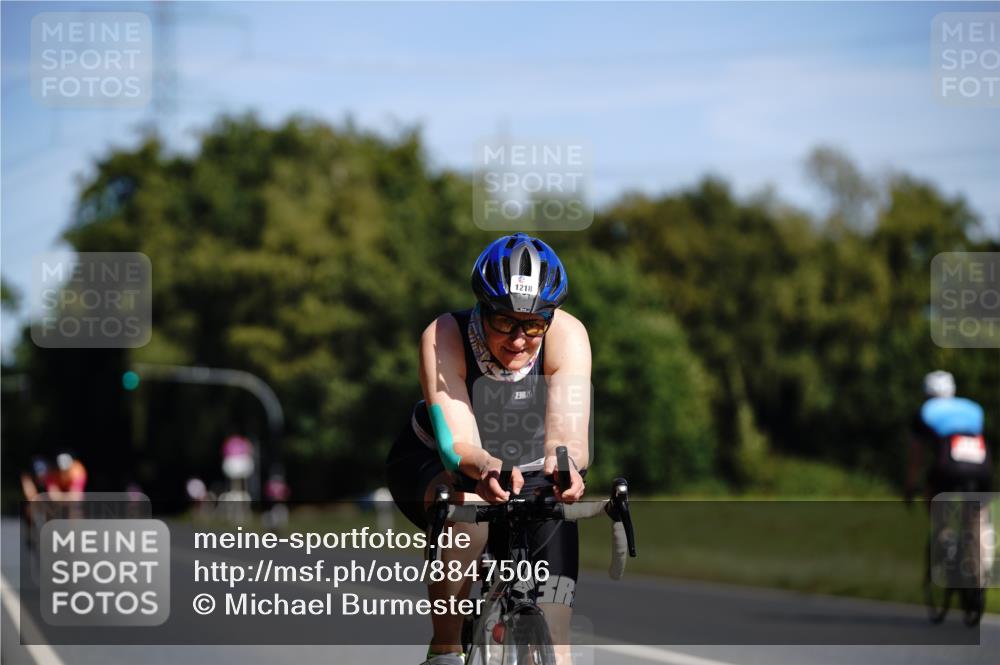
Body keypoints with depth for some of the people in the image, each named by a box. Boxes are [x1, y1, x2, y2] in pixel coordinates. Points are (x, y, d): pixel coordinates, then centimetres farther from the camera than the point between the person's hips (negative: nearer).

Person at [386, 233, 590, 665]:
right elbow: (457, 444, -37)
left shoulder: (567, 335, -26)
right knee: (466, 511, -37)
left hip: (530, 474, 2)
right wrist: (486, 468, -60)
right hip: (432, 466, -2)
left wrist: (565, 463, -60)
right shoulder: (444, 337, -29)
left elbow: (570, 433, -36)